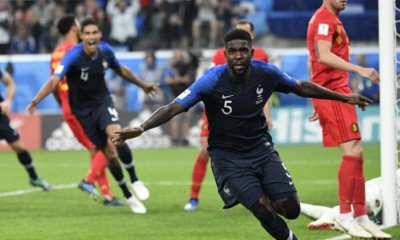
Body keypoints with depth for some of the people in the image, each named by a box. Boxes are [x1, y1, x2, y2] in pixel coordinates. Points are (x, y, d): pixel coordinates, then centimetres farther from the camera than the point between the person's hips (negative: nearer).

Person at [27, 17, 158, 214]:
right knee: (110, 153, -2)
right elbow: (54, 80, -33)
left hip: (102, 101, 2)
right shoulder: (73, 56, -23)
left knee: (115, 135, -28)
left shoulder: (106, 51, -8)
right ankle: (129, 197, 15)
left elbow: (121, 71, 12)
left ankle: (135, 181, -10)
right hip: (83, 109, -2)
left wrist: (143, 85, 24)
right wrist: (35, 101, -46)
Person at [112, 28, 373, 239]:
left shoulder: (266, 73, -10)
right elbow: (174, 108, -25)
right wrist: (140, 128, -40)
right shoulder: (212, 80, -21)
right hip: (228, 155, -3)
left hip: (261, 147, 3)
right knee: (264, 211, -20)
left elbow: (302, 87, 8)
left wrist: (344, 97, 14)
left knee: (290, 210, -9)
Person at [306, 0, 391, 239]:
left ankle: (361, 217, 9)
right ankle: (345, 217, -14)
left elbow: (314, 61, 26)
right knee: (352, 151, -15)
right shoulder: (325, 19, -10)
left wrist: (320, 102, 26)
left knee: (357, 155, 8)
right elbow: (323, 56, -25)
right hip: (333, 93, -10)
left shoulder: (331, 20, 21)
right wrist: (359, 69, -31)